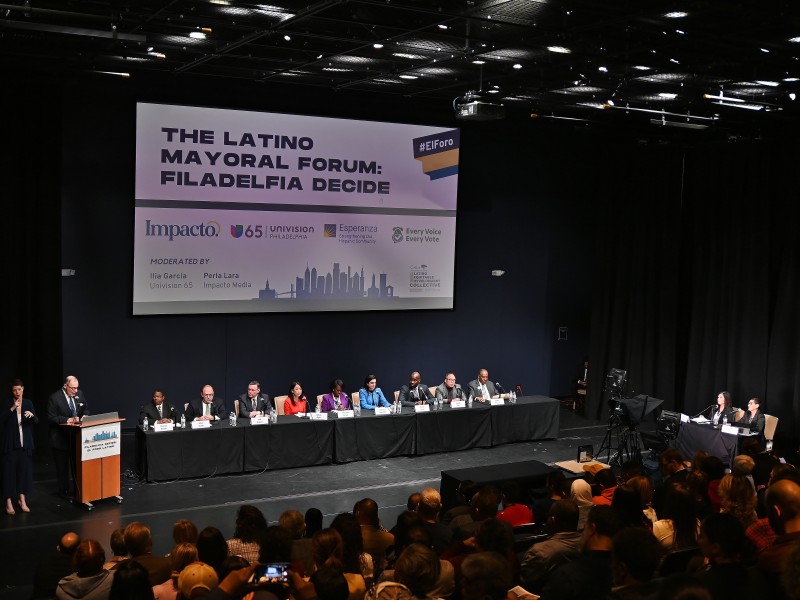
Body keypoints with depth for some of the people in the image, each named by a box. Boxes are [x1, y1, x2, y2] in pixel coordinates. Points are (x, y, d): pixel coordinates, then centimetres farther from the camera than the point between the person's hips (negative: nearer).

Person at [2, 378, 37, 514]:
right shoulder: (7, 404, -4)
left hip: (25, 443, 3)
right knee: (9, 471, -3)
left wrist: (31, 415, -18)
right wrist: (12, 409, -25)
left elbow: (37, 422, 3)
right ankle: (9, 502, 3)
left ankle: (22, 498, 18)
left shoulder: (28, 403, 5)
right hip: (10, 443, -3)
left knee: (24, 470, 6)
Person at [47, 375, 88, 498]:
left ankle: (76, 488, 22)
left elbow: (86, 409, 15)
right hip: (61, 437, -5)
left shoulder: (79, 395, 2)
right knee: (62, 465, 5)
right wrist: (68, 420, -24)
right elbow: (51, 417, -16)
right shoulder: (54, 398, -15)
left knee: (76, 464, 11)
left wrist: (84, 416, -6)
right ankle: (64, 490, 16)